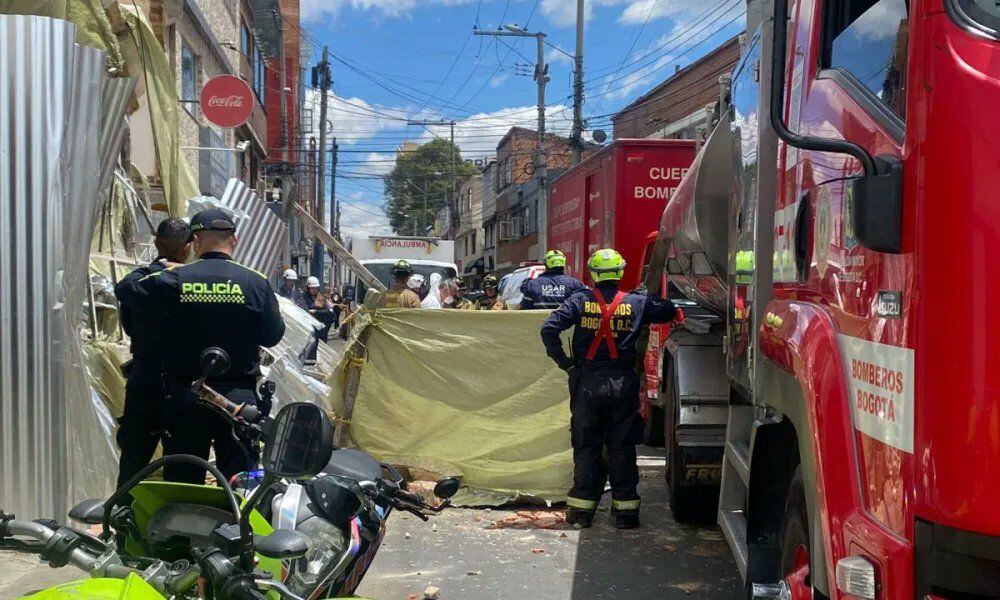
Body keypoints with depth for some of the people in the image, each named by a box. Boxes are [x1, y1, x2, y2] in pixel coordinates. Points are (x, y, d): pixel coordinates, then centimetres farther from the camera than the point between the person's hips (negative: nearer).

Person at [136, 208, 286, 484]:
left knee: (182, 480, 10)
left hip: (184, 398, 1)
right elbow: (273, 335, 1)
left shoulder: (173, 279, -6)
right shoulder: (255, 282, -5)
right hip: (240, 396, 0)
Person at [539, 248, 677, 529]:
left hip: (587, 383, 0)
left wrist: (565, 363, -1)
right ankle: (625, 510, 10)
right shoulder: (636, 303, 0)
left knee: (586, 446, 8)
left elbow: (549, 329, -10)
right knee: (622, 447, 8)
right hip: (623, 384, 0)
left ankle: (581, 509, 10)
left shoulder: (580, 301, -3)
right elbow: (670, 311, 11)